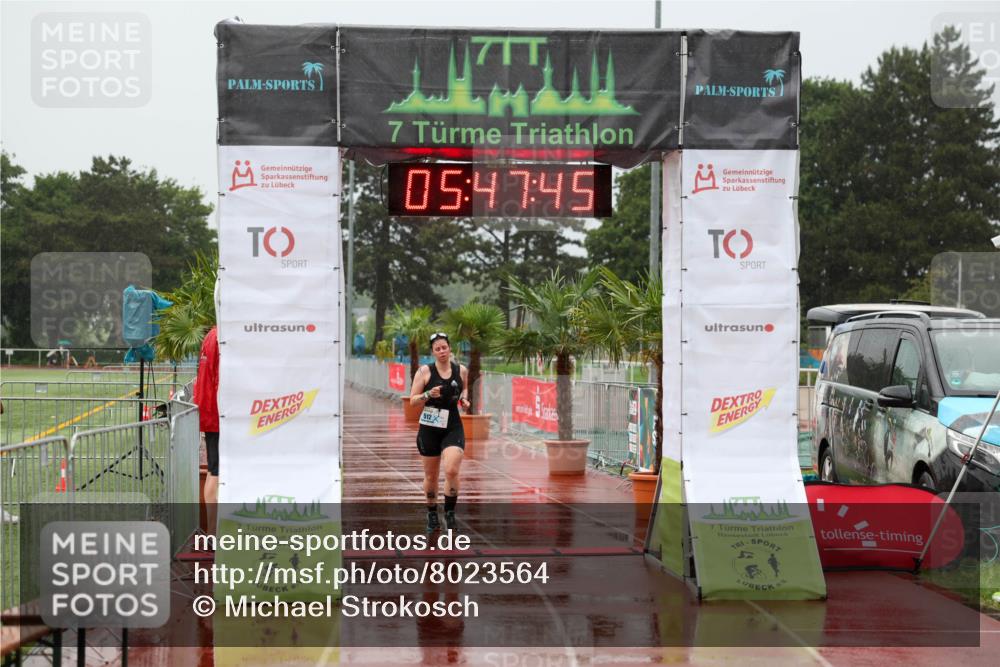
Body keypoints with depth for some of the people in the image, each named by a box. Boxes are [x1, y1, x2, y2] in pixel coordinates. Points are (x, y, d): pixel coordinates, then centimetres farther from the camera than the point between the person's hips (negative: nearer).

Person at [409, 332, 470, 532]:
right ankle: (432, 514, 29)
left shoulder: (461, 371, 2)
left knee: (451, 471, -18)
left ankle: (450, 512, -1)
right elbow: (412, 400, -4)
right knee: (431, 476, 9)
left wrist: (464, 398, 2)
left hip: (453, 427, 0)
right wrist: (428, 394, -21)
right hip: (429, 428, 0)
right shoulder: (424, 371, -5)